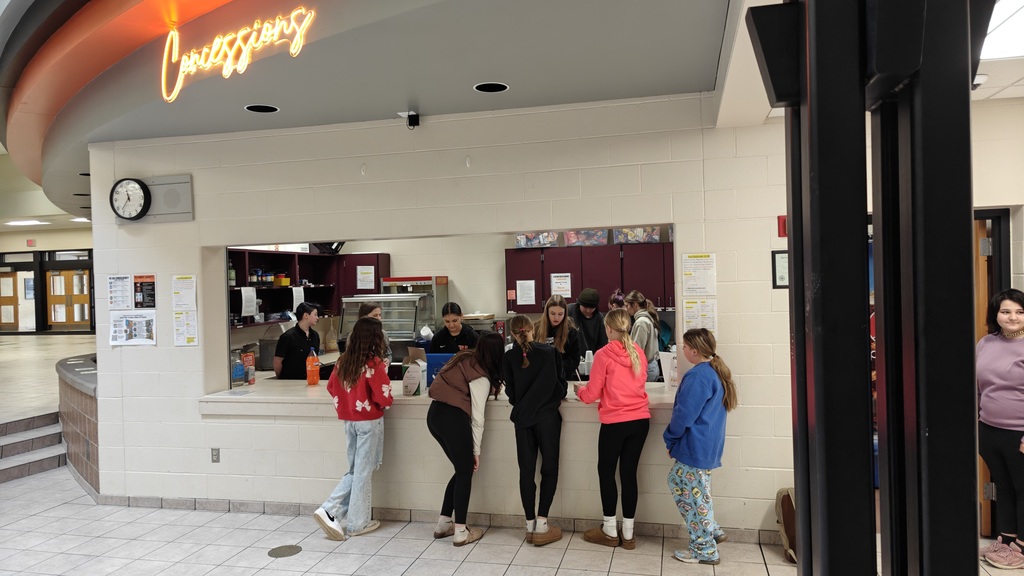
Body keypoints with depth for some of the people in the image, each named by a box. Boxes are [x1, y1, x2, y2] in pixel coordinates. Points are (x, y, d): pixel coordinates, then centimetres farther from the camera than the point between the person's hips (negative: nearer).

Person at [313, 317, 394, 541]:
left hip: (349, 420, 6)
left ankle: (329, 510, 6)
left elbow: (331, 388, 12)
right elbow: (384, 397, -18)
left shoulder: (344, 361, 2)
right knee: (364, 472, 5)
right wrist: (386, 403, 3)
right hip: (369, 421, -6)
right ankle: (357, 524, 14)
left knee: (354, 470, 18)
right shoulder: (374, 363, -17)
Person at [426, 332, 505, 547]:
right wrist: (476, 450, -1)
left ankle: (443, 524, 23)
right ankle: (460, 532, 10)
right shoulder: (481, 377, -10)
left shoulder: (465, 358, 13)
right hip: (453, 418, -8)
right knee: (466, 472, 6)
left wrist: (491, 388, 29)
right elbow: (477, 417, -8)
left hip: (435, 414, 8)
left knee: (462, 469, 18)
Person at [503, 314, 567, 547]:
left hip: (523, 418, 2)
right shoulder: (550, 352, -5)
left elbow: (510, 392, 1)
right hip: (547, 416, -2)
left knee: (526, 471, 9)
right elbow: (561, 384, -1)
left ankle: (530, 525, 14)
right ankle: (541, 525, 2)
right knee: (549, 469, 7)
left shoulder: (509, 357, -2)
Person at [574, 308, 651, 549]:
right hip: (640, 420, 5)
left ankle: (610, 531, 19)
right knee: (629, 473, 11)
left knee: (606, 472, 11)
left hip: (615, 422, -5)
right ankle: (628, 533, 17)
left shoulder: (603, 355, -12)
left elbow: (592, 394, -7)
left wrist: (579, 391, 13)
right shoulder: (639, 353, 4)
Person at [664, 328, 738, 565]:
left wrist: (670, 439, -5)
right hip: (708, 445, 10)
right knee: (677, 482, 19)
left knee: (693, 494, 2)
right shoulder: (716, 372, 10)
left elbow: (684, 414, -22)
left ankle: (705, 550, 14)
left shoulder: (697, 376, -21)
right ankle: (712, 531, 25)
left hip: (695, 446, -10)